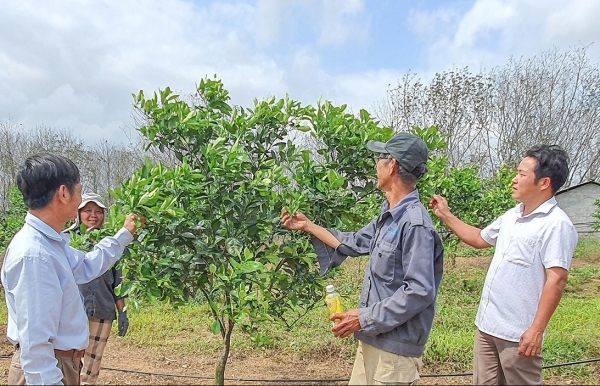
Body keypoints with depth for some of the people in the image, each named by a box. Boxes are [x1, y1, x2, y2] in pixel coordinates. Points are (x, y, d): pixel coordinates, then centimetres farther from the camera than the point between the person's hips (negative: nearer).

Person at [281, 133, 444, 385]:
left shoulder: (415, 224, -22)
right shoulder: (389, 217, 7)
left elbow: (419, 292, -26)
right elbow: (354, 243, 20)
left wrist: (364, 318, -21)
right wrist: (308, 226, 21)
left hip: (395, 347, -8)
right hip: (372, 339, 9)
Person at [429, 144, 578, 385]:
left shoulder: (556, 225, -17)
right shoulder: (512, 216, 9)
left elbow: (556, 279, -21)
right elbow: (480, 239, 24)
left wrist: (536, 330, -22)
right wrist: (445, 215, 20)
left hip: (517, 333, -8)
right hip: (487, 325, 8)